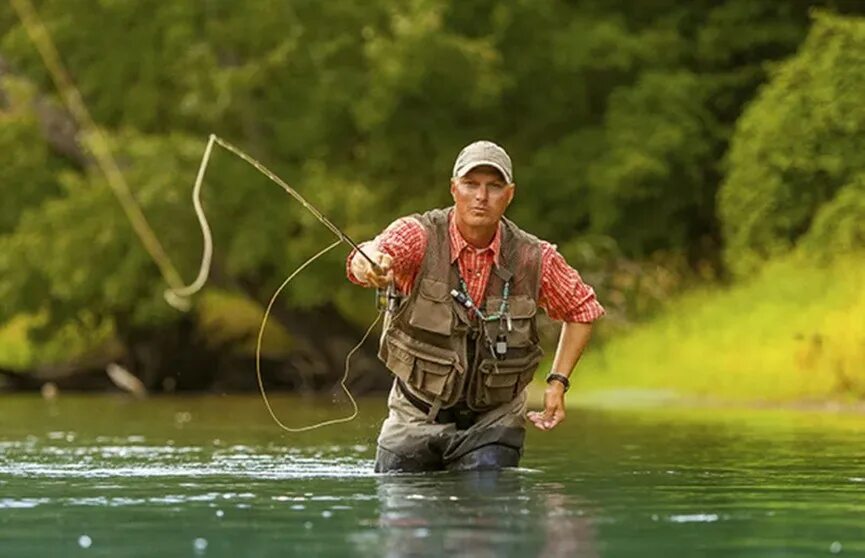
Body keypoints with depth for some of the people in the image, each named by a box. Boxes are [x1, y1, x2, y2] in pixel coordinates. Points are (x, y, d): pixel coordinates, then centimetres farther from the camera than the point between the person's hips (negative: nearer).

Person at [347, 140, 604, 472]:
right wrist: (372, 264, -62)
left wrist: (557, 382, -1)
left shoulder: (534, 258, -10)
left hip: (492, 423, 0)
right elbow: (376, 254, -37)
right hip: (415, 419, 0)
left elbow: (583, 310, 8)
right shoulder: (421, 236, -15)